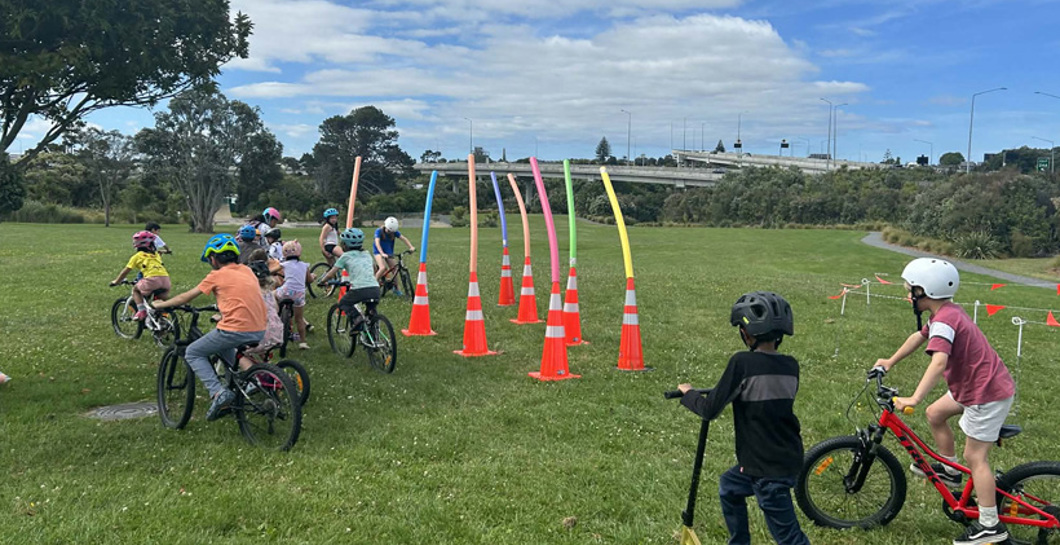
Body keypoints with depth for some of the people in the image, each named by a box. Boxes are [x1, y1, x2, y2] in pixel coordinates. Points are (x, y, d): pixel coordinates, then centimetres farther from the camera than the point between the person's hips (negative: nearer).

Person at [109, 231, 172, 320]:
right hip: (165, 278, 4)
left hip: (152, 279, -4)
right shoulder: (156, 254, 28)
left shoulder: (137, 256, 16)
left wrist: (116, 282, 35)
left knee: (135, 289, 23)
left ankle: (141, 311, 7)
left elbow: (126, 271, 20)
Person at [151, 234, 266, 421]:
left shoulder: (218, 275, 2)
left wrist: (161, 304, 26)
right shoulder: (247, 271, 16)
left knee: (193, 353, 12)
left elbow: (187, 297, 11)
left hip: (236, 330, -7)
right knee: (225, 347, 37)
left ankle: (218, 392, -7)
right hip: (259, 331, 7)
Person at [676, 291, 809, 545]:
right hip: (789, 457, 8)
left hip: (769, 468, -8)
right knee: (729, 486, 28)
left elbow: (710, 410, -15)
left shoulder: (742, 362, -19)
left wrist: (687, 393, 4)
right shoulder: (791, 366, 0)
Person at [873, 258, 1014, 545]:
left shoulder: (943, 320, -25)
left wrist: (914, 399, -43)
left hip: (988, 393, -10)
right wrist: (890, 362, 24)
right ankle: (950, 471, 33)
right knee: (935, 414, 20)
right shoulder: (949, 311, 7)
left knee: (975, 457, -3)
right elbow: (919, 336, 22)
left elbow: (939, 361, -38)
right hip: (975, 383, 10)